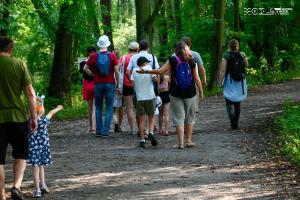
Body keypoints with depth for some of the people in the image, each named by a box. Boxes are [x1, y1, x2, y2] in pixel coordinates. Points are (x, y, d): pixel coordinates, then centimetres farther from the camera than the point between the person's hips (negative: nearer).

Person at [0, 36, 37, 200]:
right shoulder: (18, 64, -2)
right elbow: (30, 93, -3)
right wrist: (34, 117, 5)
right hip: (17, 116, 0)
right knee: (21, 155, 15)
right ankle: (16, 186, -5)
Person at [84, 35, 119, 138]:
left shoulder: (94, 56, -2)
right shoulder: (112, 55, -6)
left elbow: (85, 68, -1)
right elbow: (116, 71, -6)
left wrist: (93, 75, 10)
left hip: (98, 84, 1)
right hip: (110, 84, -1)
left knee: (98, 108, 12)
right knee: (109, 108, 3)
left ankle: (98, 131, 9)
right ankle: (105, 131, -4)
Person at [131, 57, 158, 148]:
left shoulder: (135, 71, 4)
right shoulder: (148, 68, -1)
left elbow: (133, 84, 0)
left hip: (139, 98, 1)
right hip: (150, 97, -1)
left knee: (141, 120, 4)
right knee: (151, 118, 12)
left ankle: (142, 140, -1)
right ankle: (151, 133, -11)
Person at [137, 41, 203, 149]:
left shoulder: (172, 60, -4)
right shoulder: (191, 61, -1)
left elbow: (160, 71, -8)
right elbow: (197, 78, 1)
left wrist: (145, 71, 1)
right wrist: (201, 91, 10)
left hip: (175, 93, -1)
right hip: (190, 93, 1)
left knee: (179, 118, 2)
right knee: (189, 117, 13)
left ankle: (181, 142, -4)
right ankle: (188, 141, 14)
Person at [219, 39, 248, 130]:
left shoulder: (226, 56, -12)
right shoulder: (242, 55, -2)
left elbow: (223, 71, -14)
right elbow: (246, 65, 14)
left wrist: (220, 81, -6)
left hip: (230, 82, -4)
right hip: (240, 81, 4)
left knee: (229, 101, 2)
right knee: (237, 102, 14)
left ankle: (232, 118, -24)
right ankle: (236, 124, 18)